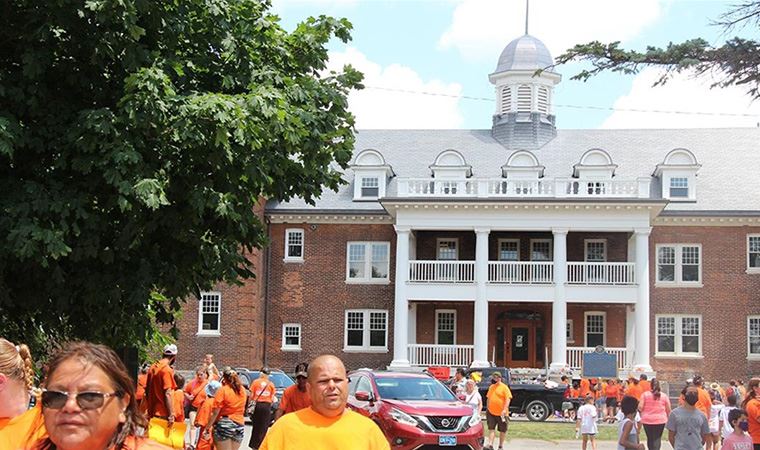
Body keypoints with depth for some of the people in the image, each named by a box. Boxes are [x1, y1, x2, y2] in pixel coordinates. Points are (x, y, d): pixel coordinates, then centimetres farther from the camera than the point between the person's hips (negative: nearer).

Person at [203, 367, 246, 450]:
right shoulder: (242, 390, 6)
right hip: (239, 426, 5)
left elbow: (215, 413, -12)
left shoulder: (223, 390, -10)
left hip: (224, 425, -5)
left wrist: (207, 428, -7)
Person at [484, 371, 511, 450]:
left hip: (501, 413, -5)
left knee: (502, 430, 6)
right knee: (491, 428, -2)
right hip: (491, 412, 5)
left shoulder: (504, 387, -7)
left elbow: (508, 399, -13)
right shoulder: (491, 387, 12)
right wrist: (487, 408, 19)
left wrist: (504, 409, -22)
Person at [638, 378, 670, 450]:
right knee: (657, 439, 4)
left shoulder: (645, 394, -3)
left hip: (647, 420, 0)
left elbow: (640, 407, -10)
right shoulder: (664, 396, 0)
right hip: (660, 420, 0)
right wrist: (668, 417, 20)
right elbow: (668, 410, 3)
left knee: (650, 438, 12)